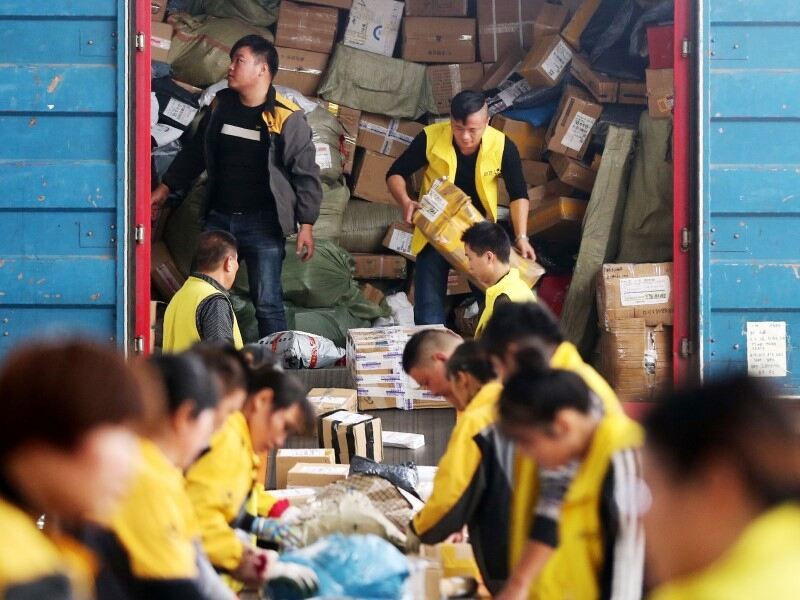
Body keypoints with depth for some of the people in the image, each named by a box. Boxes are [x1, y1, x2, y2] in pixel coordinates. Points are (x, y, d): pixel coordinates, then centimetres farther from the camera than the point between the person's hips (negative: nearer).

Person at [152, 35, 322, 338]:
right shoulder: (221, 106, 6)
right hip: (219, 218, 6)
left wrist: (306, 225, -12)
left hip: (263, 223, -6)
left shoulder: (287, 118, -10)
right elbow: (194, 153, 19)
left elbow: (306, 174, -8)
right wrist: (165, 188, 18)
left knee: (267, 302, -3)